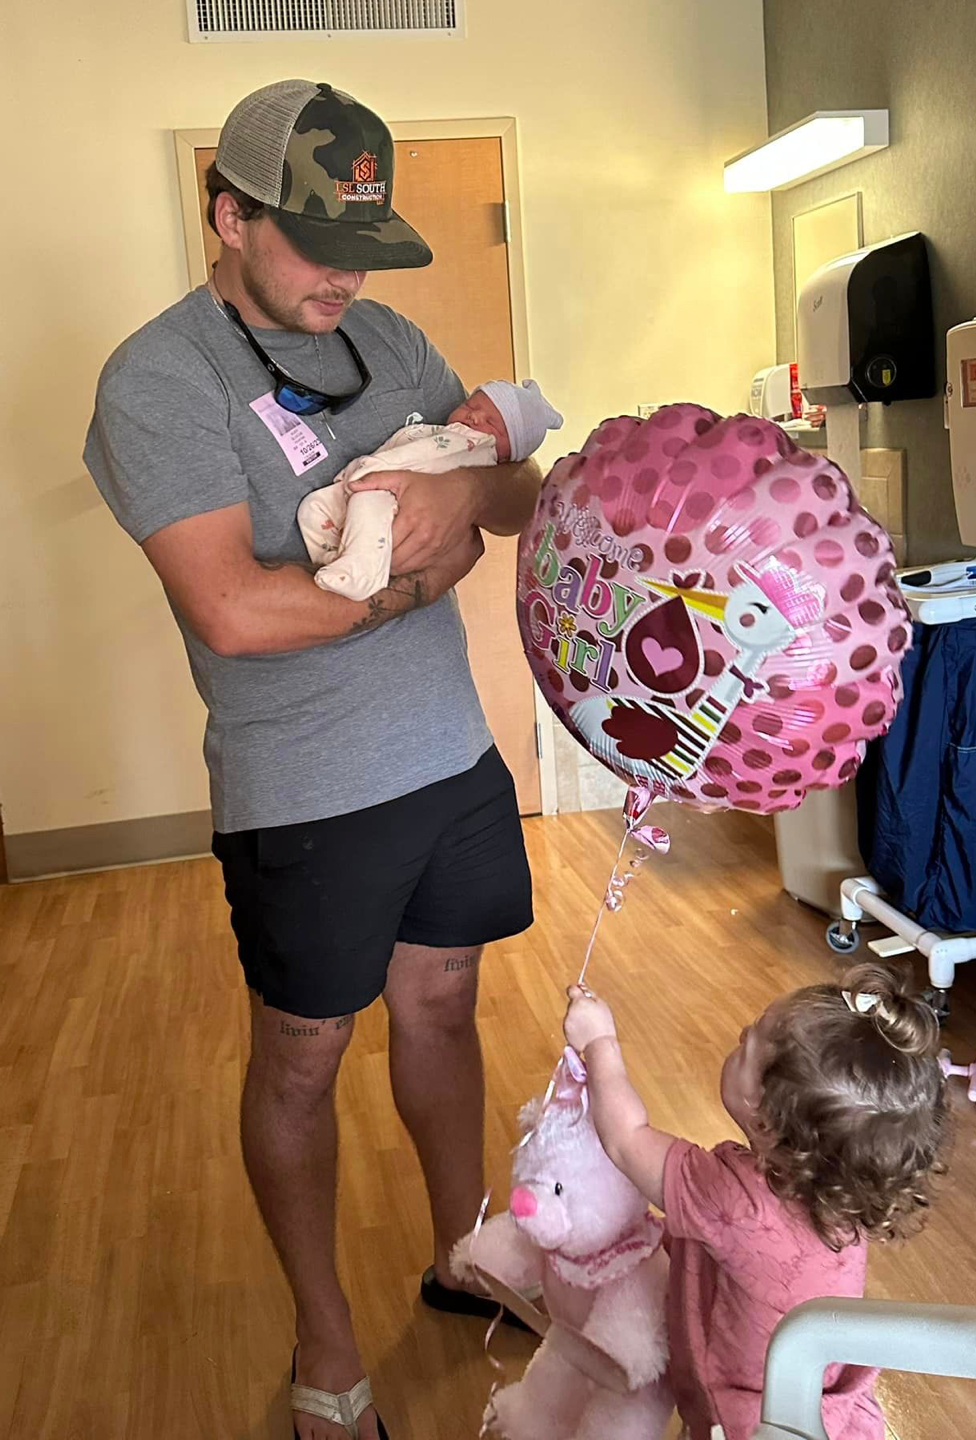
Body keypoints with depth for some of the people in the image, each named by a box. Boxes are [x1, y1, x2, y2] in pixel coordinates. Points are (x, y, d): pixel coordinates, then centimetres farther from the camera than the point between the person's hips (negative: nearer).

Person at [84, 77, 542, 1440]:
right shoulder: (158, 380, -14)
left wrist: (467, 484, -17)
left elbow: (527, 496, 7)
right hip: (306, 798, -6)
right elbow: (235, 611, -26)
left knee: (440, 1004, 19)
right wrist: (422, 571, -14)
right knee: (302, 1059, 11)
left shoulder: (385, 336, 7)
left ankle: (463, 1254, 42)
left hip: (454, 754, 6)